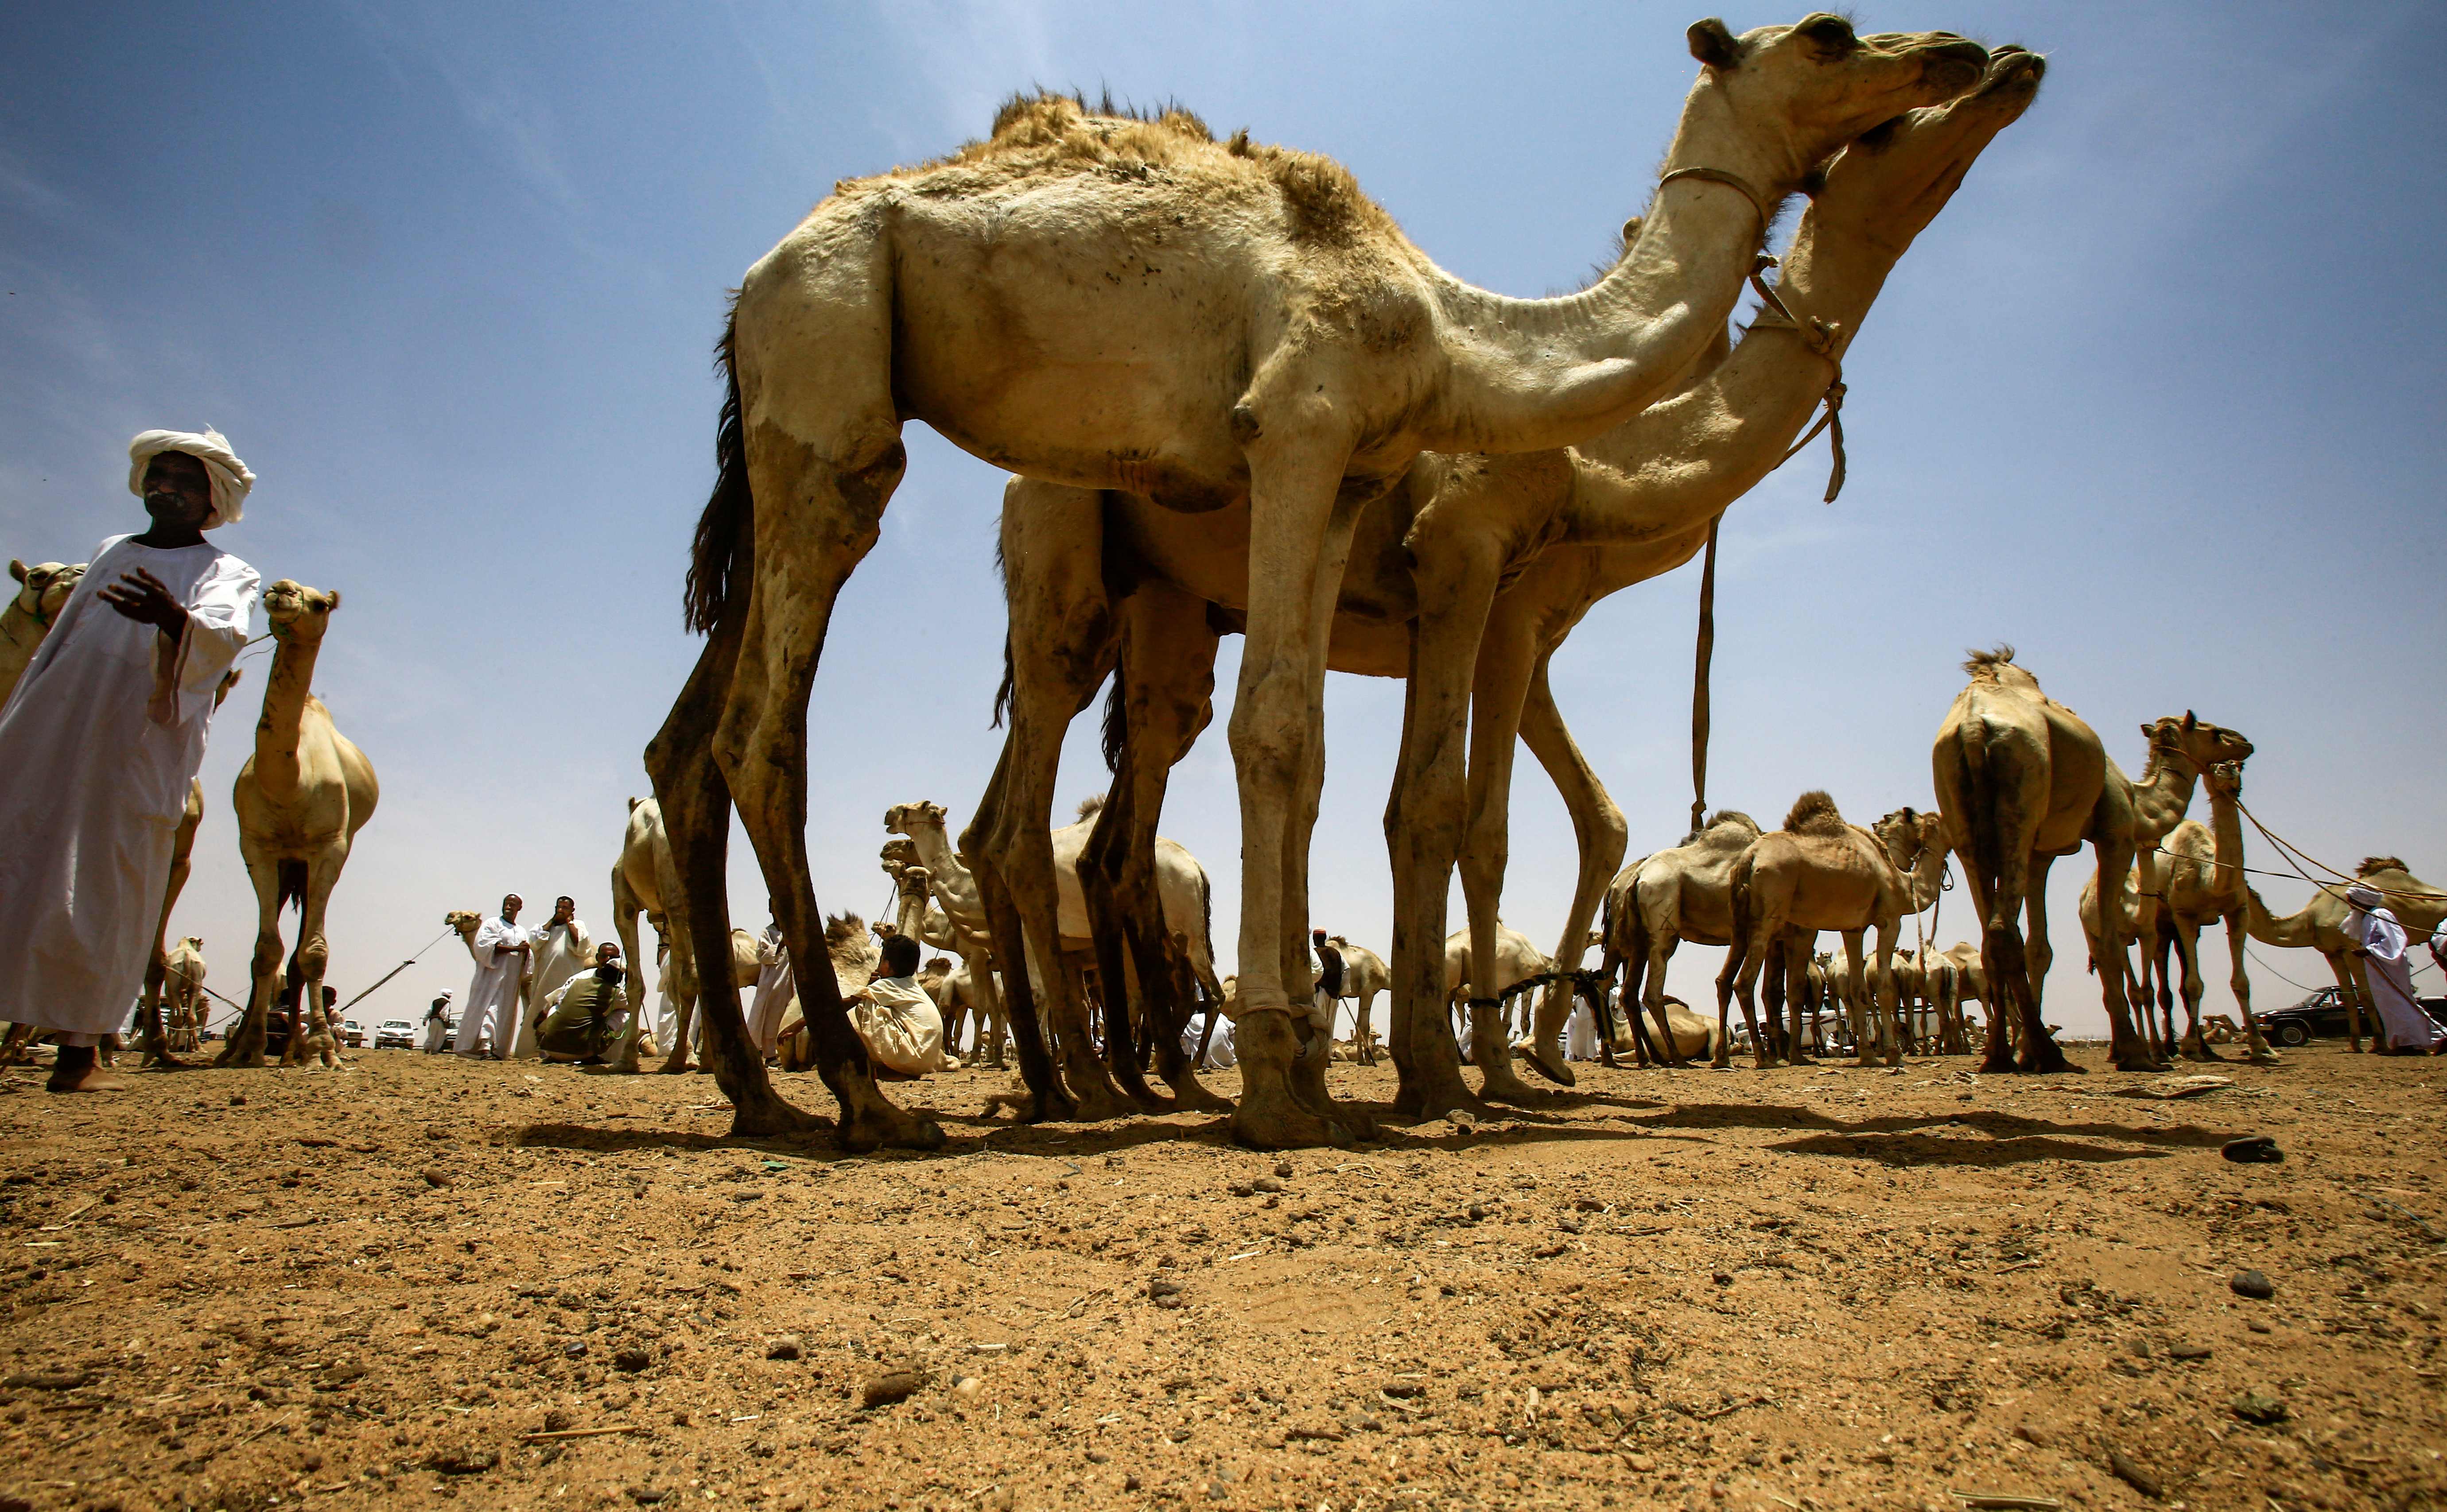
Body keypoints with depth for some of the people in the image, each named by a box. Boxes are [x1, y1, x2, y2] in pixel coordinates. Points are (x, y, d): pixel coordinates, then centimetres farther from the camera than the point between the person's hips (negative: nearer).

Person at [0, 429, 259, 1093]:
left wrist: (175, 618, -38)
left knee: (102, 897, -4)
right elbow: (55, 644, 26)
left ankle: (79, 1050, -2)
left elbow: (222, 636, -16)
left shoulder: (225, 572, 7)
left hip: (138, 748, -4)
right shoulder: (110, 553, 21)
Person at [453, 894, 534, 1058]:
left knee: (506, 1013, 1)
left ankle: (496, 1049, 1)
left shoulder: (522, 932, 20)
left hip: (512, 981, 5)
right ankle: (484, 1046, -25)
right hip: (493, 976, -5)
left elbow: (529, 957, 18)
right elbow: (484, 945, -12)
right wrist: (514, 949, -17)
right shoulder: (492, 924, 4)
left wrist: (526, 951, -8)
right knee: (490, 1008, -16)